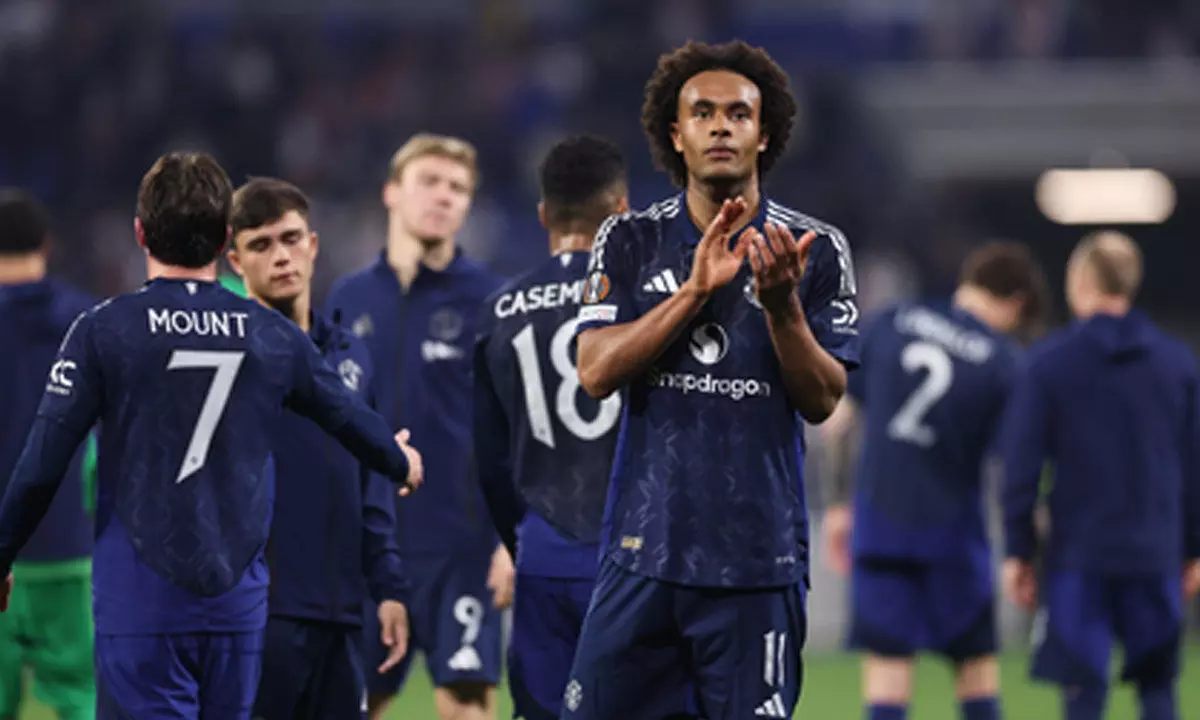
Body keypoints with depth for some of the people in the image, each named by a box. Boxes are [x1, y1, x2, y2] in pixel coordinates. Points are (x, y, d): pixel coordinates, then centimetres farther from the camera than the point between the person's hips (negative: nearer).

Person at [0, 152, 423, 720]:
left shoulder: (102, 332, -6)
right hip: (237, 606, 4)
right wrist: (402, 463, 44)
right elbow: (351, 419, 21)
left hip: (139, 606, -4)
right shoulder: (273, 337, 5)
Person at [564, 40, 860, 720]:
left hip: (759, 556, -1)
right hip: (644, 546, 1)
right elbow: (596, 371, -6)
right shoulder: (630, 242, 6)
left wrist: (780, 302, -18)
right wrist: (696, 290, -15)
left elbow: (823, 401, -1)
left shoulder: (816, 250, 2)